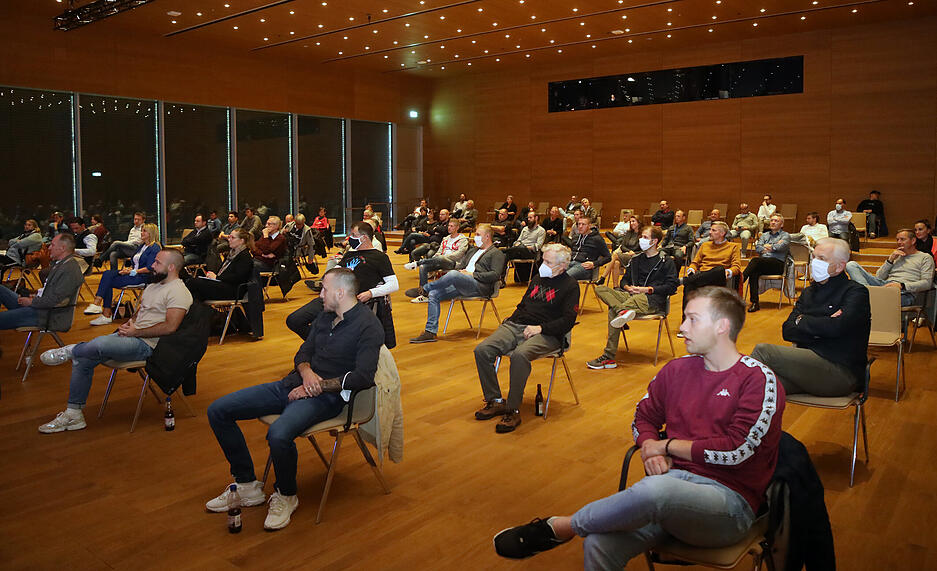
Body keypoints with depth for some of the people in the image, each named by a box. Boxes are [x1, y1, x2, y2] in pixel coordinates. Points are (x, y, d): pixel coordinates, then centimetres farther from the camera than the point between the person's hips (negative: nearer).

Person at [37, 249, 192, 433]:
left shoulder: (178, 292, -11)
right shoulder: (153, 285, 20)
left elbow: (170, 327, -21)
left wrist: (135, 332, -14)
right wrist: (129, 324, 2)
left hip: (146, 344, -9)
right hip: (131, 336, 10)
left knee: (99, 344, -32)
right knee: (83, 359, -3)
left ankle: (70, 351, 2)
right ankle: (73, 414, 4)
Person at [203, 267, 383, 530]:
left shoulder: (368, 326, -10)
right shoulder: (325, 316, 15)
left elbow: (364, 377, -18)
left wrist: (319, 386, -15)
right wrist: (306, 372, -6)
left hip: (326, 397, -8)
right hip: (295, 384, 8)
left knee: (279, 434, -37)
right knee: (218, 410, -1)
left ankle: (286, 496, -5)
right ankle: (247, 486, 9)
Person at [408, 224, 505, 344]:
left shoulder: (496, 253, 7)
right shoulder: (473, 250, 32)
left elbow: (495, 275, -7)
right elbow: (461, 265, 30)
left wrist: (473, 274, -11)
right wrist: (458, 269, 5)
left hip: (480, 285, -8)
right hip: (460, 284, 8)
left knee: (453, 274, -36)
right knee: (434, 295, -13)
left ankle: (424, 289, -18)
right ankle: (430, 332, -14)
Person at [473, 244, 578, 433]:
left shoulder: (570, 286, 3)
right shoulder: (537, 278, 23)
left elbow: (568, 321, -7)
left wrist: (540, 328, -17)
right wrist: (510, 321, 11)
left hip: (547, 334, -6)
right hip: (517, 325, 7)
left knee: (519, 355, -38)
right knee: (482, 350, -17)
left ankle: (513, 410, -25)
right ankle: (495, 401, -6)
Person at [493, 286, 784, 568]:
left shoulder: (759, 381, -4)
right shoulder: (677, 369, 13)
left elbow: (735, 450, -13)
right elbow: (644, 417, 22)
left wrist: (667, 445, -5)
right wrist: (650, 448, -1)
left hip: (730, 498, -4)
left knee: (654, 490, -40)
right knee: (599, 544, -28)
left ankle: (559, 527, -17)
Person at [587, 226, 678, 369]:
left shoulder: (666, 261, 6)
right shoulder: (636, 259, 25)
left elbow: (672, 287, -3)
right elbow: (624, 279, 27)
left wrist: (648, 289, -12)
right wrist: (627, 287, 2)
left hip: (653, 300, -6)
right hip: (632, 295, 6)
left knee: (613, 310, -37)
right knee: (600, 289, -24)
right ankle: (622, 311, -47)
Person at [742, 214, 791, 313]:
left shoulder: (785, 235, 14)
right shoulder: (764, 235, 28)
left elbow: (781, 247, -9)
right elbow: (758, 248, 10)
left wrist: (767, 246, 4)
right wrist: (774, 247, -1)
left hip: (778, 264, -4)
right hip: (762, 264, 4)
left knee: (756, 260, -33)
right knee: (754, 272, -32)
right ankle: (754, 303, -37)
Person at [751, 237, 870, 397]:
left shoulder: (856, 292, 0)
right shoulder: (809, 292, 20)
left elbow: (838, 327, -19)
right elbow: (787, 330, 7)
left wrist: (801, 320, -2)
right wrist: (819, 328, -11)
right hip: (806, 363, 5)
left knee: (763, 350, -21)